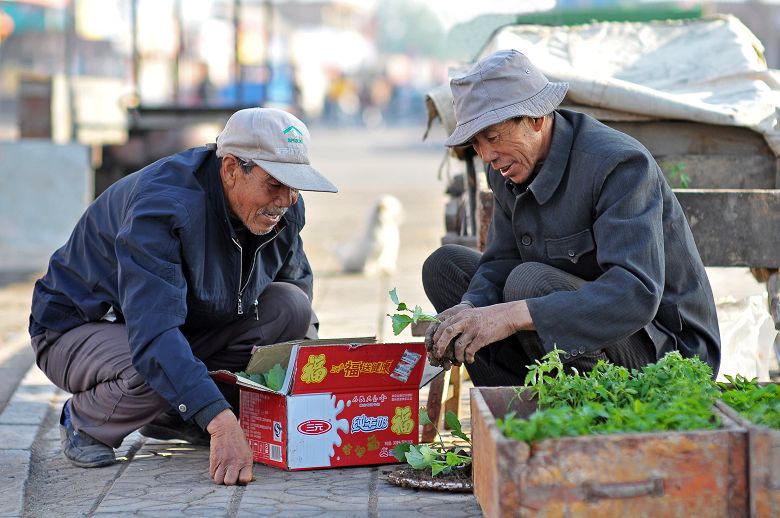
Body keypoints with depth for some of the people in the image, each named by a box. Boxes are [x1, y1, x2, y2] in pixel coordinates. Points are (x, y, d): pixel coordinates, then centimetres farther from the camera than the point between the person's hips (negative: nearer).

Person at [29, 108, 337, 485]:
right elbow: (153, 332, -47)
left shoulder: (284, 208, -11)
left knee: (289, 308, -14)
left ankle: (175, 417, -2)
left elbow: (297, 283, 9)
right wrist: (221, 423, -56)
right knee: (152, 376, -40)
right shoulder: (162, 207, -35)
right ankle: (83, 421, -4)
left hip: (191, 325, 7)